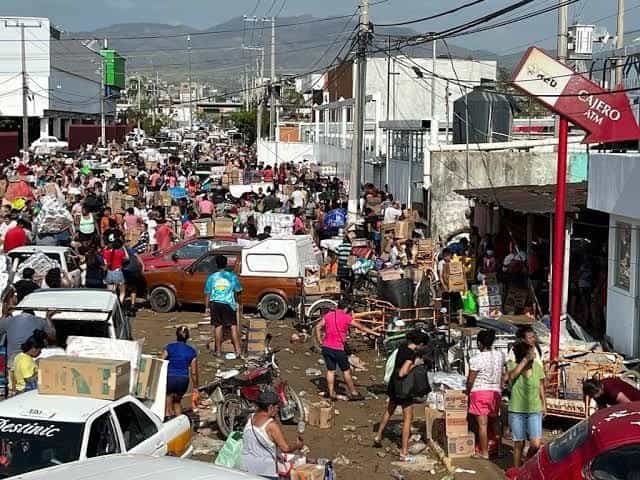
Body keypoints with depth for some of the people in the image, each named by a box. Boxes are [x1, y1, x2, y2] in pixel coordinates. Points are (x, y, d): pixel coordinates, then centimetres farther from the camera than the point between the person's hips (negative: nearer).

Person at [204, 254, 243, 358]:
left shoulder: (211, 277, -1)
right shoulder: (232, 276, -3)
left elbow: (207, 293, 3)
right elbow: (238, 290, 5)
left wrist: (207, 307, 12)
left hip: (215, 304, 1)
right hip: (228, 304, -1)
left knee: (218, 326, 9)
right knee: (233, 326, 2)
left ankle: (218, 350, 16)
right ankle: (237, 350, -3)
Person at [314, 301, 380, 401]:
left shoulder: (328, 315, 6)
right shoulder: (347, 318, -6)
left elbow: (317, 327, 6)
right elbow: (362, 327, 0)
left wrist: (320, 341, 11)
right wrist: (375, 333, 9)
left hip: (326, 347, 5)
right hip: (338, 349, -5)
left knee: (330, 371, 13)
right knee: (346, 371, 8)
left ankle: (331, 393, 16)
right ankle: (353, 393, 16)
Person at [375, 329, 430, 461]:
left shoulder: (403, 346, 0)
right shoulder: (411, 354, -25)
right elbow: (402, 373, -32)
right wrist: (415, 364, -21)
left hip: (393, 386, 9)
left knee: (389, 410, 30)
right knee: (408, 418, 1)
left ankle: (378, 437, 45)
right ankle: (404, 452, 2)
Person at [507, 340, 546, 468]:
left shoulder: (537, 367, -2)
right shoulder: (513, 365, -8)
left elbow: (541, 386, 12)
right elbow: (512, 376, -32)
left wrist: (543, 405, 17)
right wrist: (525, 360, -33)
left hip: (535, 411, 1)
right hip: (517, 411, -1)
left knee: (536, 445, -7)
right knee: (519, 444, 5)